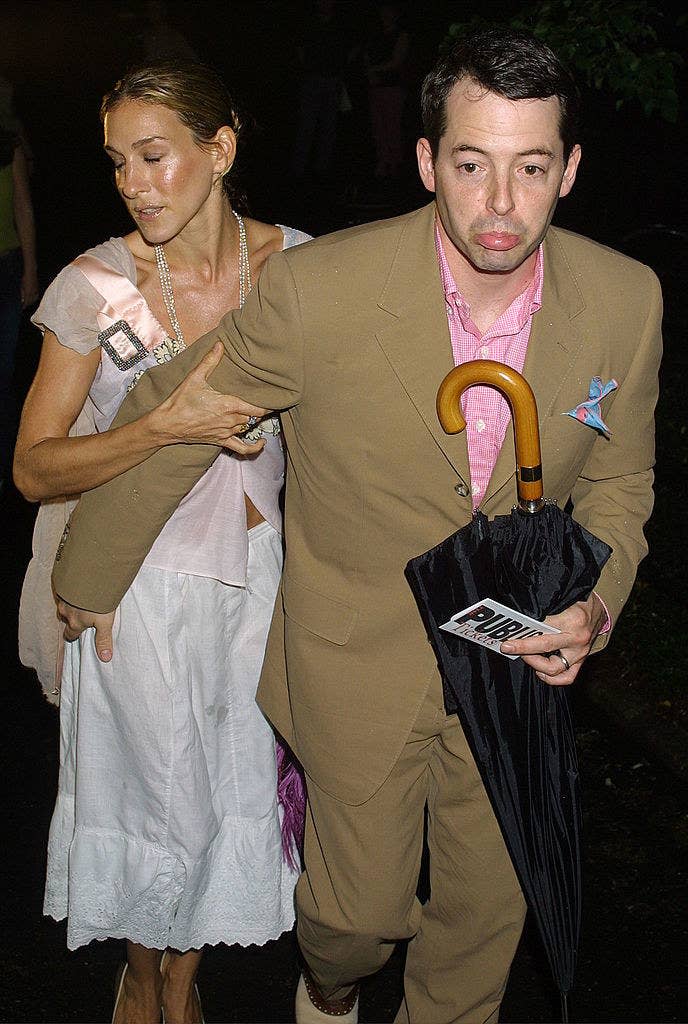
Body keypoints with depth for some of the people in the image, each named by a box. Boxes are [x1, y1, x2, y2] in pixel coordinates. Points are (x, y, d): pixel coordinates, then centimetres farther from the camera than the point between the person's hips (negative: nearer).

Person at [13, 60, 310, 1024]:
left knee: (233, 783, 15)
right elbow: (34, 468, -12)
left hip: (252, 571, 2)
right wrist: (168, 426, -24)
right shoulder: (95, 284, -13)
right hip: (137, 580, -2)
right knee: (148, 783, 13)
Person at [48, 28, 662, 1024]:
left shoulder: (626, 300, -14)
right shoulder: (318, 290, -25)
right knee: (364, 908, 13)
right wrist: (88, 578, 3)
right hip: (359, 659, -3)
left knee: (491, 903, 19)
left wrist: (594, 603, -14)